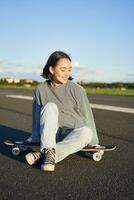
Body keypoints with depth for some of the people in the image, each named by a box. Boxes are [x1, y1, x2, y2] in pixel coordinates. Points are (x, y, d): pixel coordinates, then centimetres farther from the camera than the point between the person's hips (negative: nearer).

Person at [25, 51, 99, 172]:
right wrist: (35, 137, 10)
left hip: (72, 135, 0)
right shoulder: (40, 89, -6)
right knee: (50, 107, -26)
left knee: (86, 132, -34)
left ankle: (43, 154, -33)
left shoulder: (77, 90, -13)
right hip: (50, 133, 1)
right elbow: (37, 114, 4)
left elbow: (87, 116, -8)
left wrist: (94, 143, -3)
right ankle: (49, 152, -34)